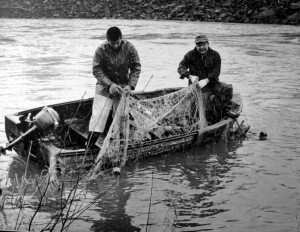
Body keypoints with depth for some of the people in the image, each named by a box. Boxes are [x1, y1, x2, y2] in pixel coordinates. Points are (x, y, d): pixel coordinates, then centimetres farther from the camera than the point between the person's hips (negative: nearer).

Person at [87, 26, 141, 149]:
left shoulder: (129, 48, -12)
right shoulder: (101, 50, -17)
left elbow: (136, 68, -7)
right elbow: (97, 70, -15)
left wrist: (130, 85, -19)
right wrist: (110, 84, -25)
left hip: (123, 87, 2)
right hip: (105, 86, -2)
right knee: (99, 115, -10)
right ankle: (89, 147, -6)